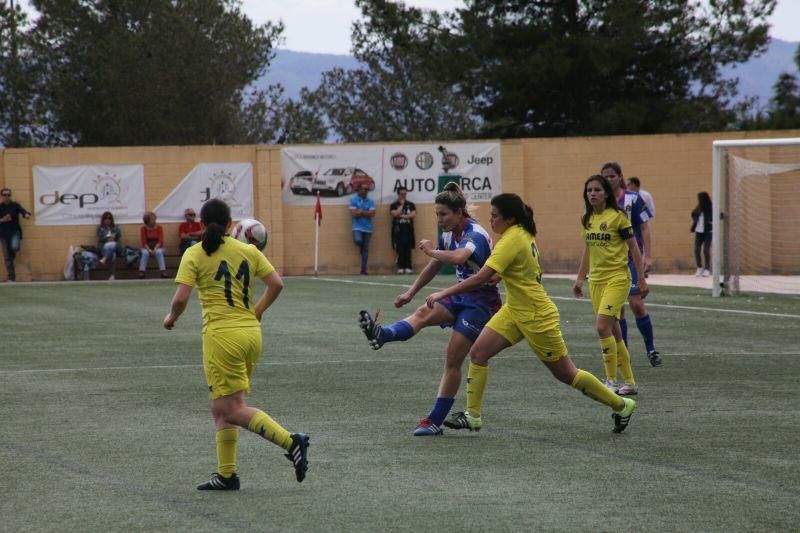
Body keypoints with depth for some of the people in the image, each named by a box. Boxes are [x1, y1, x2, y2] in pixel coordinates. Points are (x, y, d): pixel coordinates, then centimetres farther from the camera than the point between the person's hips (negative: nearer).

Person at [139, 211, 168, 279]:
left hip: (157, 246, 0)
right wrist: (149, 249, -22)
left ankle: (163, 271, -39)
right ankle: (141, 272, -36)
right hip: (147, 247, 0)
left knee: (159, 252, -35)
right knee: (145, 253, -34)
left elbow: (160, 241, -7)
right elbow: (144, 242, -5)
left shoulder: (159, 227, -2)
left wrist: (155, 249, -23)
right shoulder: (143, 229, -1)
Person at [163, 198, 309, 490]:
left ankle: (290, 441, -20)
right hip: (252, 333, 6)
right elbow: (277, 284, 5)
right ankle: (226, 475, 14)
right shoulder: (248, 251, 8)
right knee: (220, 407, 15)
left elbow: (181, 298, -12)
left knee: (234, 410, -4)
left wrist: (171, 318, 9)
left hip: (222, 334, -6)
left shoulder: (194, 255, -4)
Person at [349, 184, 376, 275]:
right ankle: (361, 246, 8)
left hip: (367, 228, 3)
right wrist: (366, 213, -8)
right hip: (357, 227, -3)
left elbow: (372, 214, -5)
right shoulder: (354, 200, 0)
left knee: (365, 250, 2)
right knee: (358, 240, -31)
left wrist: (361, 212, -11)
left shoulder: (370, 201, 7)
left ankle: (363, 270, 7)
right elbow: (353, 214, -10)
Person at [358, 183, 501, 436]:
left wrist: (431, 251, -27)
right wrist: (411, 292, 22)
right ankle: (382, 335, -46)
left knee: (453, 358, -10)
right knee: (423, 313, -21)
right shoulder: (449, 234, 5)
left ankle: (436, 421, -6)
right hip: (460, 297, 8)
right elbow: (434, 266, 21)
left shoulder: (475, 235, -22)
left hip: (481, 302, -8)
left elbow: (457, 257, -44)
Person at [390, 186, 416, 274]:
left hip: (408, 229, 1)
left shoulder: (410, 204, 11)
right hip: (398, 229, -1)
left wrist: (402, 216, -6)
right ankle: (400, 267, -3)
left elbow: (413, 214, -2)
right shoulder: (394, 205, 7)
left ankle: (408, 267, -2)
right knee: (400, 249, -5)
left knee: (408, 249, -3)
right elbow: (395, 214, -10)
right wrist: (401, 205, -4)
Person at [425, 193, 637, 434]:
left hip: (537, 317, -9)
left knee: (566, 374, 4)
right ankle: (472, 416, 2)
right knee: (478, 353, -3)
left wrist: (443, 293, -29)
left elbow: (481, 278, -31)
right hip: (515, 311, 9)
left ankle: (621, 405, 20)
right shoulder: (523, 233, 1)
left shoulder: (512, 240, -25)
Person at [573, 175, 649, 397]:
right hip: (596, 279, 7)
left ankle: (611, 380, -13)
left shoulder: (618, 216, -8)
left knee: (602, 326, -20)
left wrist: (641, 279, -7)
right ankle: (629, 382, 15)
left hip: (617, 277, -7)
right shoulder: (587, 219, 10)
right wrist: (580, 278, 20)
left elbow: (633, 248, -6)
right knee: (613, 332, 8)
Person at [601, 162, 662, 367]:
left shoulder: (633, 199, -3)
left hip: (632, 259, -4)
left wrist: (647, 256, -10)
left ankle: (651, 349, 4)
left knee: (636, 303, -12)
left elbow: (644, 228, -2)